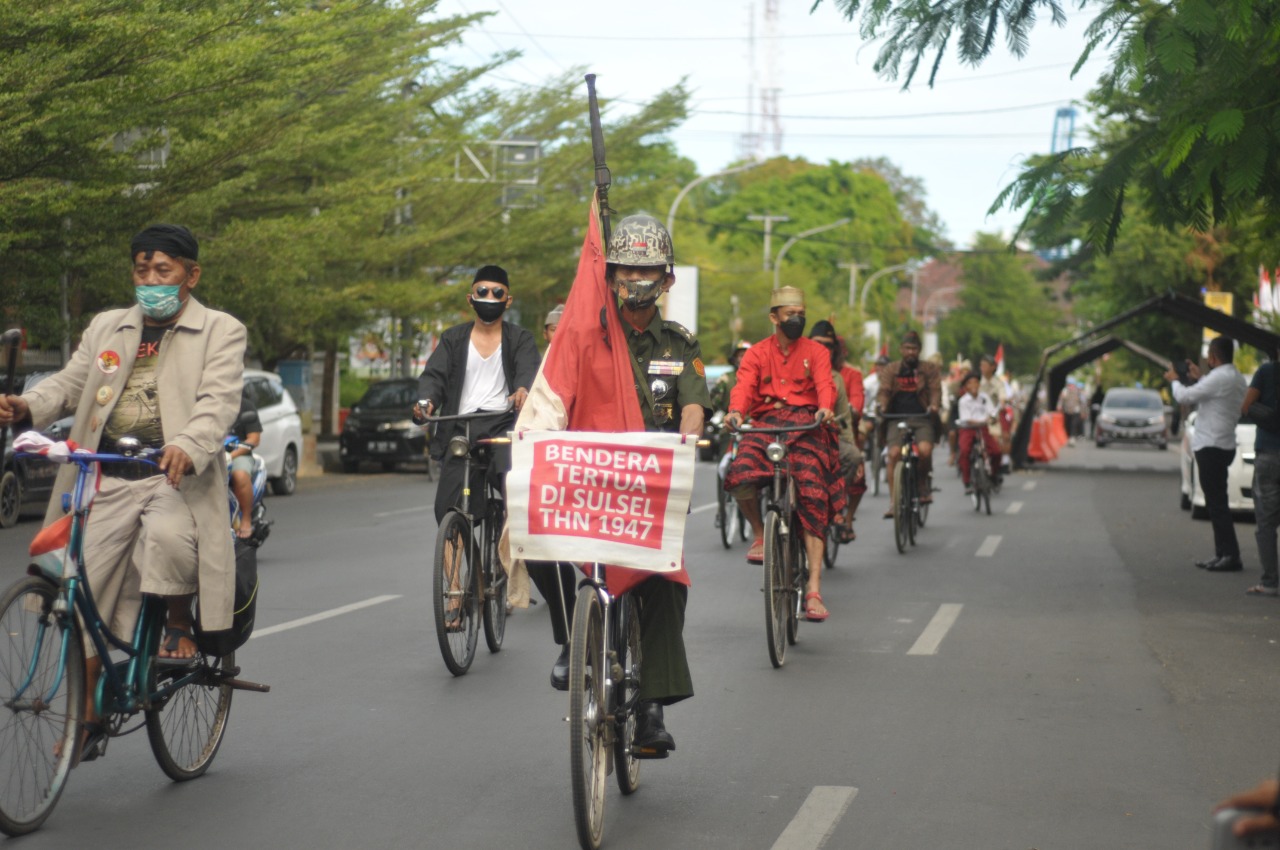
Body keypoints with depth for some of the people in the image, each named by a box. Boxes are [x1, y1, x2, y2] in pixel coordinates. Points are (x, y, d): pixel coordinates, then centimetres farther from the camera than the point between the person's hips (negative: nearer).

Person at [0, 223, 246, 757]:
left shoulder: (220, 332, 4)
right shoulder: (106, 328, 20)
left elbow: (219, 401, -11)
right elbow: (71, 383, 11)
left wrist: (188, 447, -32)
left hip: (176, 478, -5)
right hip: (107, 481, 5)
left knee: (168, 535, -36)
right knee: (85, 590, 2)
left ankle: (179, 627, -7)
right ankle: (86, 717, 15)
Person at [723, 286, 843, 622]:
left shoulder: (816, 352, 12)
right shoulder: (757, 354, 13)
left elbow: (825, 384, -6)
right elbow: (744, 385, -5)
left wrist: (825, 408, -30)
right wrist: (735, 411, -27)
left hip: (806, 425, 0)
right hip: (765, 423, 1)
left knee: (813, 497, -18)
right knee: (740, 477, -30)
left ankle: (814, 589, -18)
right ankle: (759, 531, 3)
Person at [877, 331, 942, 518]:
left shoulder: (930, 370, 13)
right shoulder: (890, 370, 14)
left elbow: (935, 390, 1)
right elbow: (884, 391, 1)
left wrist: (934, 405, -21)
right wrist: (882, 407, -20)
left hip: (921, 418, 0)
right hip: (897, 418, 0)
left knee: (925, 450, -26)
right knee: (894, 453, -19)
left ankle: (924, 482, 4)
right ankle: (893, 501, -14)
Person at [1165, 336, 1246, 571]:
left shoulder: (1220, 378, -18)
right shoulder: (1237, 378, 13)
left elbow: (1185, 397, -15)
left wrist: (1174, 379, 3)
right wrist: (1198, 378, 26)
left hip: (1212, 446, -10)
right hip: (1224, 445, 10)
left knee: (1217, 503, -9)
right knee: (1216, 502, 14)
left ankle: (1231, 556, -11)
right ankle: (1222, 553, 16)